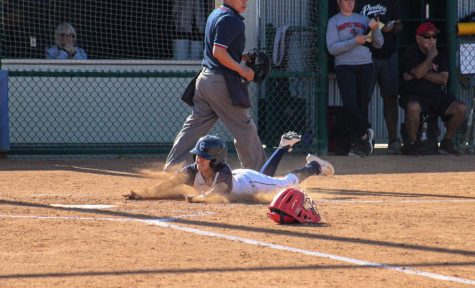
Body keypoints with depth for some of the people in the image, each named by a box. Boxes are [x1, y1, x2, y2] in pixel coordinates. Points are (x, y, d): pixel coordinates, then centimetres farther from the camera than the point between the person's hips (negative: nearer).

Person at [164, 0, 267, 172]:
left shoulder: (215, 15, 15)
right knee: (245, 128, 2)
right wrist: (242, 70, -16)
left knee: (195, 124, 8)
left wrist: (241, 58, 14)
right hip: (222, 81, -9)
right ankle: (257, 172, 9)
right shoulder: (231, 20, -15)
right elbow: (218, 52, -22)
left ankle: (172, 167, 3)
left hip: (205, 78, 9)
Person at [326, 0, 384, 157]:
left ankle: (358, 143, 6)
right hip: (344, 67, -2)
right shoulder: (333, 22, 6)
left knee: (362, 105, 0)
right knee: (350, 105, -13)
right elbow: (332, 47, -7)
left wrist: (375, 29, -8)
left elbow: (378, 44, 11)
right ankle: (364, 135, 3)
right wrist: (354, 41, -14)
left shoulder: (363, 19, 13)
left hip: (365, 66, 2)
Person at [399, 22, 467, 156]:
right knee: (413, 107, -40)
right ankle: (412, 143, -18)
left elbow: (443, 79, -2)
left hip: (436, 95, 5)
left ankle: (446, 142, 1)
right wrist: (431, 56, -13)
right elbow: (417, 73, -18)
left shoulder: (441, 55, 13)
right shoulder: (410, 53, -1)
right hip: (414, 95, -5)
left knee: (461, 108, -17)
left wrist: (422, 74, -11)